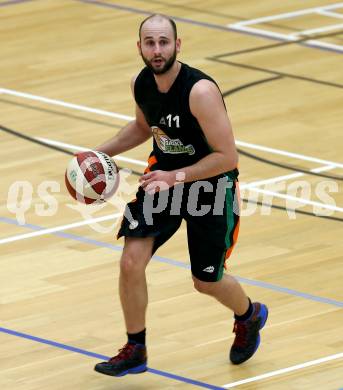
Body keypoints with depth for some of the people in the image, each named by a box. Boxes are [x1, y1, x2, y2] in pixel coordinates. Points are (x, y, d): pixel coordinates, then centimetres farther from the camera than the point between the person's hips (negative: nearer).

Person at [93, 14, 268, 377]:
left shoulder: (200, 91, -30)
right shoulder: (140, 84, -9)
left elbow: (227, 157, -27)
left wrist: (176, 177, -32)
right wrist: (100, 152, 3)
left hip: (212, 184, -5)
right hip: (164, 176, 5)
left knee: (206, 282, 10)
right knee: (131, 262, -11)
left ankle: (249, 316, 45)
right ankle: (135, 351, 6)